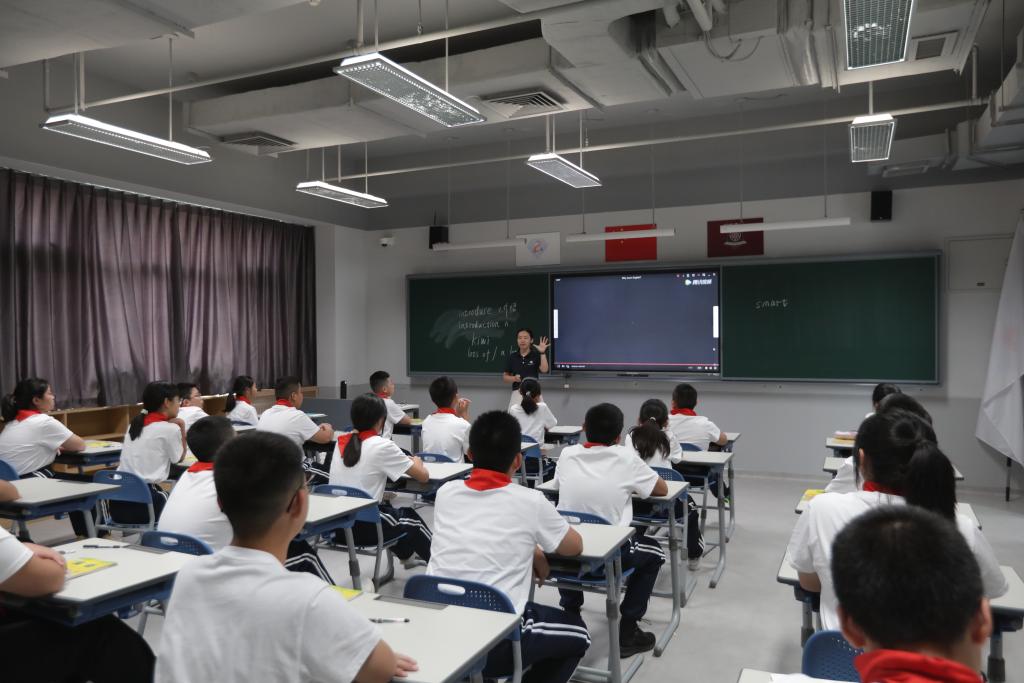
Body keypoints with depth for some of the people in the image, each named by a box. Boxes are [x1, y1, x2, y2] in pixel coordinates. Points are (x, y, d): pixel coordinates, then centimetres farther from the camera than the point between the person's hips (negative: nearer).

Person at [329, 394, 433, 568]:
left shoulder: (342, 442, 4)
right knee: (412, 518, 23)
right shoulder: (382, 446, -13)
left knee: (386, 508, 32)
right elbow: (423, 476, -7)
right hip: (364, 527, -6)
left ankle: (406, 556, 53)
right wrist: (416, 462, 14)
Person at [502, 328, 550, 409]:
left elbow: (544, 370, -15)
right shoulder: (512, 357, 7)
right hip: (517, 393, 2)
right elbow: (504, 377, 10)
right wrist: (514, 378, -9)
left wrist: (542, 353, -21)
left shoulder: (536, 355, 2)